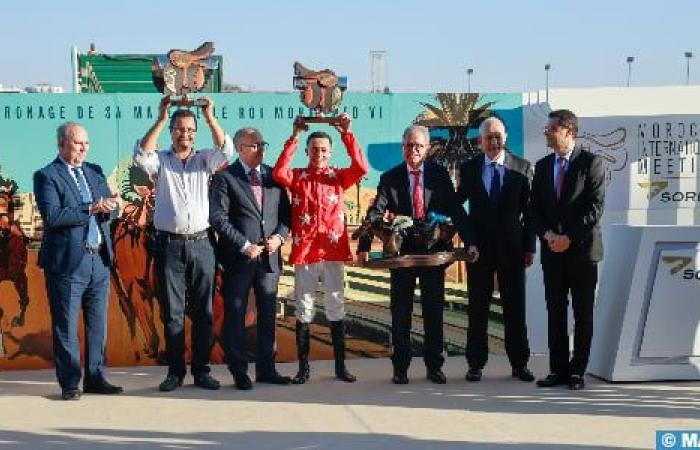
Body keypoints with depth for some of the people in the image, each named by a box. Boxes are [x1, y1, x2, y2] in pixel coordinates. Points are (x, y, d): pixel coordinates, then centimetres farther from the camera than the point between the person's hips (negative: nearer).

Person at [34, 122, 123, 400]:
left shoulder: (95, 171, 14)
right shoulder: (47, 176, -5)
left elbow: (109, 207, 13)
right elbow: (52, 216, -17)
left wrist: (107, 206, -11)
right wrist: (90, 209, -19)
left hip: (99, 260, 6)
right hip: (68, 262, -6)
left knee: (98, 324, 11)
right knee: (66, 327, 1)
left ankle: (95, 378, 20)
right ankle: (69, 384, 10)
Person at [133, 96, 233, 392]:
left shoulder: (204, 160, 11)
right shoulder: (160, 161, 7)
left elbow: (226, 150, -6)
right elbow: (141, 155, -12)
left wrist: (210, 117, -14)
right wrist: (161, 119, -16)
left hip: (201, 245, 1)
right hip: (170, 244, -1)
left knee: (202, 311, 4)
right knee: (172, 312, 3)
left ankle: (201, 370, 12)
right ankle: (175, 371, 10)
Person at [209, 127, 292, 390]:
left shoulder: (273, 176, 10)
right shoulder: (225, 178, -4)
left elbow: (286, 213, 13)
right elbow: (218, 218, -11)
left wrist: (279, 236, -5)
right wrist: (245, 246, -15)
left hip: (269, 257, 4)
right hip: (238, 259, -4)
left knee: (268, 316, 10)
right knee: (235, 316, 2)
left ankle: (266, 369, 19)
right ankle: (239, 372, 11)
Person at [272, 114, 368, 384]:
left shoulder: (339, 176, 8)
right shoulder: (297, 176, 6)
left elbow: (361, 168, -11)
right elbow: (278, 173, -16)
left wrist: (347, 133, -14)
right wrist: (294, 137, -16)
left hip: (333, 251, 0)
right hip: (304, 250, 0)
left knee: (336, 308, 4)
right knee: (303, 310, 4)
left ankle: (340, 365, 12)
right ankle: (303, 367, 10)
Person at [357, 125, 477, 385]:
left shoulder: (439, 175, 3)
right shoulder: (390, 178, 1)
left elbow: (455, 210, 0)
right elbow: (376, 212, -8)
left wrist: (469, 242, -11)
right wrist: (364, 246, -19)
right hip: (401, 252, -1)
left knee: (434, 310, 7)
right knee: (400, 312, 5)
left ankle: (434, 366, 17)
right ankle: (400, 367, 15)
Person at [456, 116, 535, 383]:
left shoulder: (522, 168, 2)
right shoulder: (469, 168, 4)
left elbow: (529, 209, 2)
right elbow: (456, 203, 9)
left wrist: (530, 246, -1)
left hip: (512, 247, 0)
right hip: (479, 247, 0)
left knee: (515, 308, 6)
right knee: (477, 308, 5)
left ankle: (519, 363, 14)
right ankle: (476, 364, 12)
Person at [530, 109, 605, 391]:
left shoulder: (591, 163, -3)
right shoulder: (542, 166, 12)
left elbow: (595, 208, -9)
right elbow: (535, 208, 11)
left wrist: (569, 237, -15)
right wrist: (547, 234, -7)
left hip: (582, 249, -4)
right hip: (551, 251, 4)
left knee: (583, 314, 2)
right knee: (555, 312, 5)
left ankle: (577, 371, 8)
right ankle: (558, 369, 10)